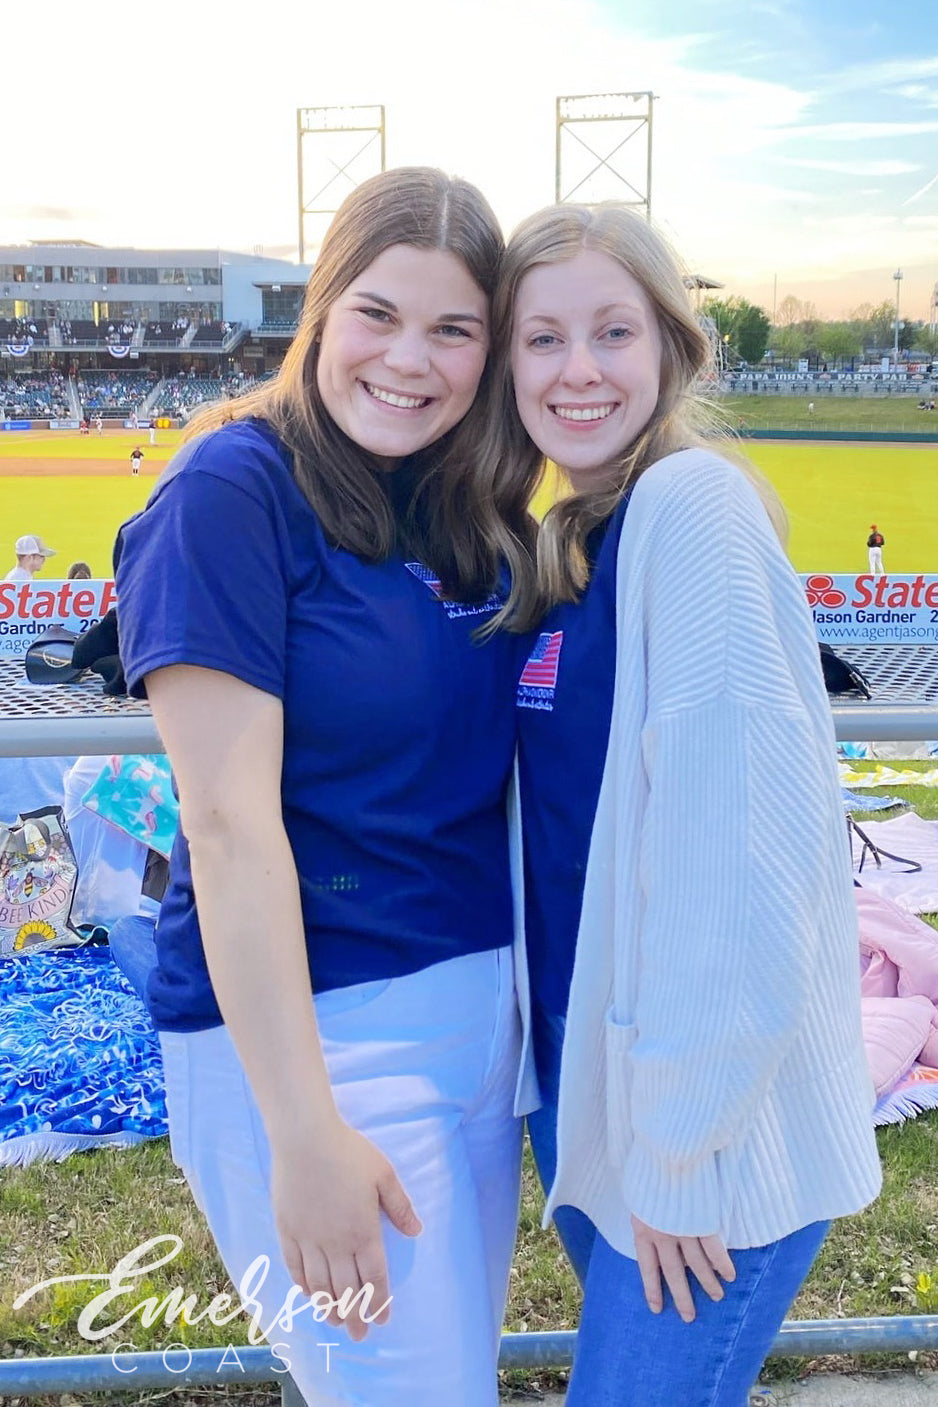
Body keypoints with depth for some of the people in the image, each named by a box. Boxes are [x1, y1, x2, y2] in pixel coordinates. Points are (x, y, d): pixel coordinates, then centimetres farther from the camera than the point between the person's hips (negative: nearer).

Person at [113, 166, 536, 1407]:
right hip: (310, 1030, -7)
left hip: (483, 1003, 7)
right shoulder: (235, 489, -16)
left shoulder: (475, 513, 5)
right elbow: (229, 823, -21)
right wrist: (304, 1135, -22)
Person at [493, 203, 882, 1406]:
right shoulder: (572, 539, 8)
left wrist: (679, 1139, -19)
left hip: (715, 1116, -8)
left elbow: (742, 842, -24)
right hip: (580, 1076, 8)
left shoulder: (694, 504, -18)